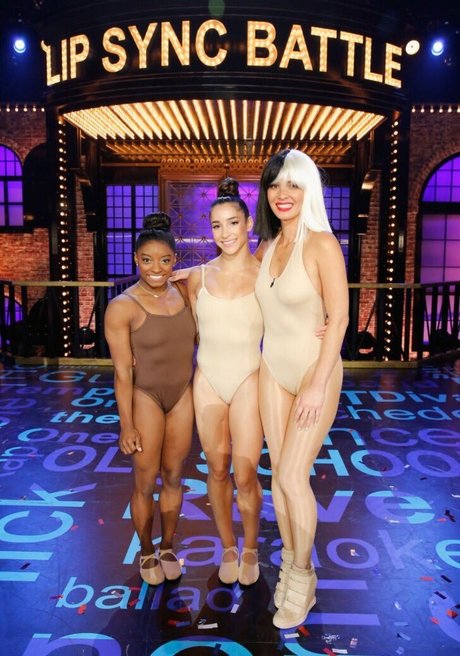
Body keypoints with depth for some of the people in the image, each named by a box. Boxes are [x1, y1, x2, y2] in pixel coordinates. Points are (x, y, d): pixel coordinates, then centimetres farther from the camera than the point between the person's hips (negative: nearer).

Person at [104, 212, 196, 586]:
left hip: (183, 394, 4)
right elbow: (123, 372, -15)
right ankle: (146, 552, 35)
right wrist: (126, 426, -12)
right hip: (145, 397, -4)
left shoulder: (184, 292, -3)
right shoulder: (122, 307, -17)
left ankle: (168, 547, 37)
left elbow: (200, 337, 9)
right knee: (146, 482, 10)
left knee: (173, 476, 16)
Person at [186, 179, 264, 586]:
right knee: (217, 470, 11)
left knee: (245, 475, 0)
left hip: (248, 380, -2)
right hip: (208, 380, 2)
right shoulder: (199, 277, 2)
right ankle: (228, 548, 33)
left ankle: (250, 549, 28)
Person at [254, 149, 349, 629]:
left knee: (293, 476, -4)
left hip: (316, 371, -6)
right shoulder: (267, 247, 5)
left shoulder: (322, 244, -15)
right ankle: (291, 566, 31)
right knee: (278, 473, 11)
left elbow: (339, 318, -17)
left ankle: (302, 578, 20)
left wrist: (317, 386, -19)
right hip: (273, 371, 6)